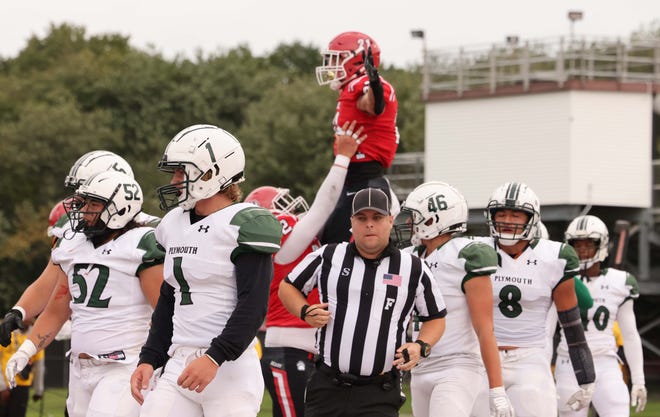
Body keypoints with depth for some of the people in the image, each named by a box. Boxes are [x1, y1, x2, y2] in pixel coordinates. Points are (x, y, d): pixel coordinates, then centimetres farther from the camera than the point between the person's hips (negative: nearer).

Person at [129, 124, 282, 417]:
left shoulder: (243, 225, -9)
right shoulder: (175, 224, 15)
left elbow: (253, 307, -16)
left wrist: (214, 358, -22)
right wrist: (149, 359, 15)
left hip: (229, 368, -7)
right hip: (179, 365, 7)